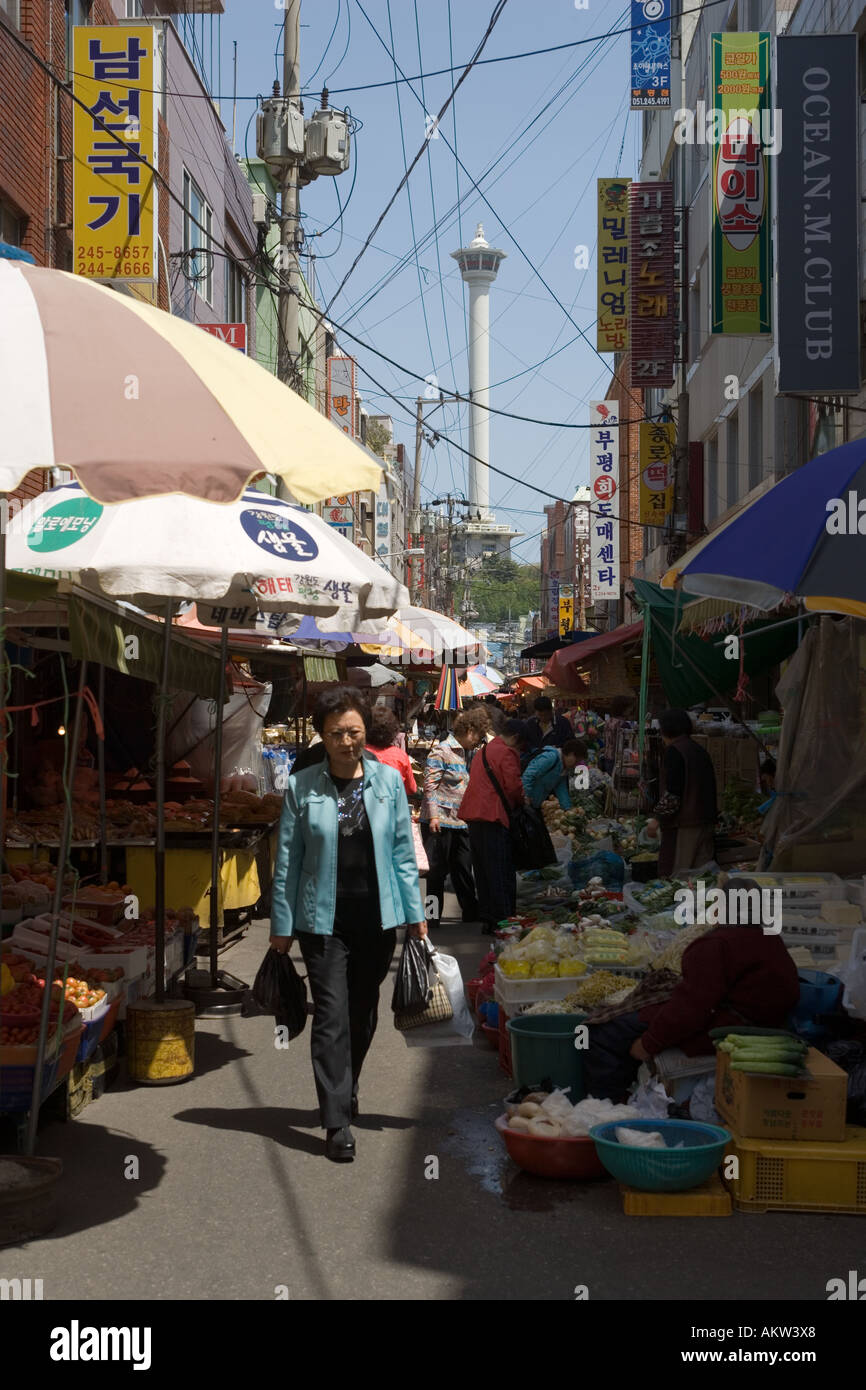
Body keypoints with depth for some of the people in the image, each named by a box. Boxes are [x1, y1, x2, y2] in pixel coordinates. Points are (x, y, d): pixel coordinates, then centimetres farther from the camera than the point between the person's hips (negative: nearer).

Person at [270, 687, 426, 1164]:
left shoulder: (388, 780, 1)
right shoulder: (302, 787, -3)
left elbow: (402, 851, 6)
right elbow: (287, 860, 1)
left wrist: (415, 913, 5)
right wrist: (281, 926, 1)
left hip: (377, 917, 2)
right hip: (324, 921, -2)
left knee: (363, 1014, 15)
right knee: (332, 1017, -6)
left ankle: (344, 1093, 37)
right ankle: (337, 1122, -2)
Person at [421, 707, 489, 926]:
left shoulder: (471, 754, 14)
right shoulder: (441, 751, -10)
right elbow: (430, 785, -14)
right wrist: (433, 816, -19)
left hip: (462, 823, 7)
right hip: (440, 823, -7)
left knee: (464, 871, 11)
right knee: (438, 871, 1)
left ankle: (471, 915, 18)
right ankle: (434, 917, 10)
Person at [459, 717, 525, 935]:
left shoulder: (483, 751, 20)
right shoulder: (507, 753, -8)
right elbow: (513, 786, -14)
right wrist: (521, 802, 6)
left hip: (473, 816, 9)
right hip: (494, 816, -9)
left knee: (482, 870, 11)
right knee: (501, 871, -5)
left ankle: (487, 919, 14)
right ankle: (502, 919, -7)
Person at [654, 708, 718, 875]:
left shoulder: (674, 750, -10)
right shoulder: (700, 750, 15)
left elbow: (672, 792, -17)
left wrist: (657, 817, -11)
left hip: (683, 824, -8)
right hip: (706, 822, 8)